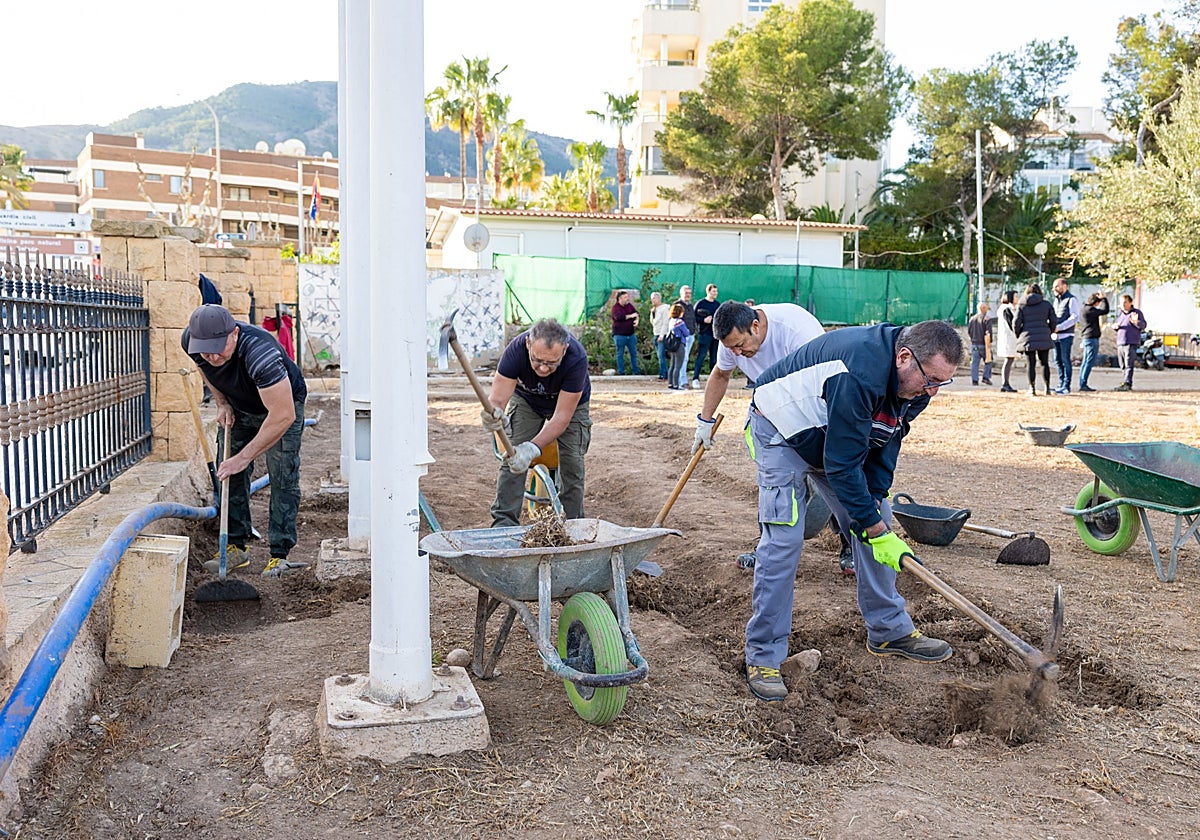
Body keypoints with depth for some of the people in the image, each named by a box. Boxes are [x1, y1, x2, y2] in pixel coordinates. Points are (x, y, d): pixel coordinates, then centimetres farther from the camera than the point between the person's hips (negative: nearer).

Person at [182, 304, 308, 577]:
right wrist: (222, 403, -6)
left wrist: (244, 457, -37)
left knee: (283, 477, -14)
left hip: (283, 401, -6)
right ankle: (236, 548, 10)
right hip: (239, 406, 6)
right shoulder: (191, 341, -24)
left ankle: (280, 555, -10)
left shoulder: (260, 352, -44)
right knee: (230, 475, 1)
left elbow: (283, 416, -42)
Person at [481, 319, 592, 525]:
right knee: (513, 456, -12)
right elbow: (497, 398, -39)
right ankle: (504, 522, -5)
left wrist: (532, 449, -50)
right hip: (526, 398, 1)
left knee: (572, 461, -10)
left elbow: (562, 417, -38)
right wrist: (492, 415, -63)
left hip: (570, 401, -1)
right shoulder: (516, 349, -37)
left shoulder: (576, 359, -41)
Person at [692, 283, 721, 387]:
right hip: (704, 333, -5)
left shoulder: (718, 304, 15)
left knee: (714, 357, 8)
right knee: (701, 356, -9)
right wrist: (703, 320, -18)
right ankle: (695, 379, -8)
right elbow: (694, 317, -4)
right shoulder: (701, 304, -1)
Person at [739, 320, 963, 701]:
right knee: (784, 538, -16)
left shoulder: (917, 381, -11)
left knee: (876, 522, 6)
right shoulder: (860, 373, -39)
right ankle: (763, 657, -8)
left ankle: (890, 630, 20)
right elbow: (841, 464, -34)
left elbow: (886, 442, -4)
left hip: (844, 437, 9)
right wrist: (875, 528, -28)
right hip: (782, 431, -8)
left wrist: (875, 501, -15)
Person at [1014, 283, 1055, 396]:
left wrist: (1019, 336, 13)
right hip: (1044, 338, 1)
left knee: (1031, 364, 2)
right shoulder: (1046, 304, 5)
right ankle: (1047, 387, 9)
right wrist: (1049, 333, 19)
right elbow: (1053, 321, 4)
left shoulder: (1021, 305, 2)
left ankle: (1032, 389, 0)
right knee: (1045, 363, 10)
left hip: (1028, 339, -1)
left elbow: (1016, 323, -2)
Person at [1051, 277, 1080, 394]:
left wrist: (1059, 327, -20)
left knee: (1065, 360, -6)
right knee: (1058, 360, 9)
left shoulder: (1071, 299, -6)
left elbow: (1075, 317, -14)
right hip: (1056, 335, 8)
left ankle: (1066, 386, -4)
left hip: (1066, 335, -8)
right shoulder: (1056, 300, 19)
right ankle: (1061, 384, 15)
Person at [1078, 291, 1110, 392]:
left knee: (1085, 362, 12)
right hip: (1092, 338, -10)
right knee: (1089, 362, -9)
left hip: (1086, 338, 10)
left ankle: (1082, 384, 13)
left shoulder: (1083, 310, 16)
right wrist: (1103, 298, -5)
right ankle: (1083, 384, -12)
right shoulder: (1089, 310, -14)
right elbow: (1105, 311, -13)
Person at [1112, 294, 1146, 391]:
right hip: (1120, 343, 6)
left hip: (1131, 343, -6)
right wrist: (1115, 326, 2)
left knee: (1129, 365, -14)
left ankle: (1127, 384, -20)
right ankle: (1125, 384, 13)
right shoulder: (1120, 313, 18)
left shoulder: (1137, 312, 1)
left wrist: (1136, 322, -26)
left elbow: (1143, 325, -5)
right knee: (1123, 366, 8)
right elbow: (1115, 324, 27)